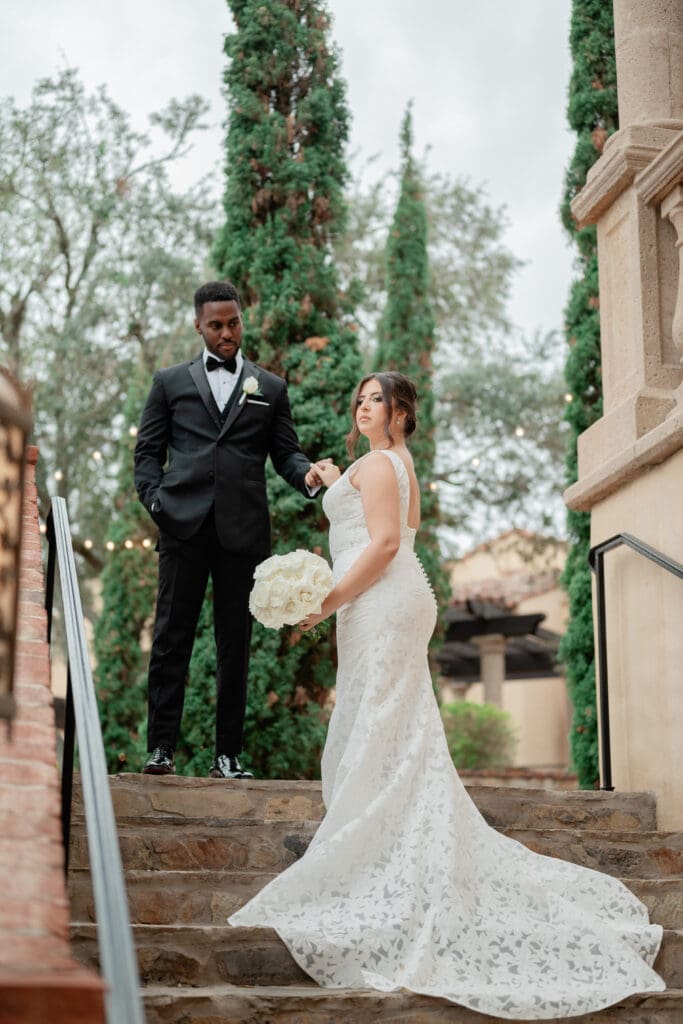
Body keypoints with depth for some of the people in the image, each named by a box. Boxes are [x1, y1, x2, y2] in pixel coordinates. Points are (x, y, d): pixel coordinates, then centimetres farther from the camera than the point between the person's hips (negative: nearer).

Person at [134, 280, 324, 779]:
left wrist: (307, 475, -10)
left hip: (243, 529, 1)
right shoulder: (171, 382, 15)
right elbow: (148, 451, 13)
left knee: (236, 644, 3)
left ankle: (229, 753, 7)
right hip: (184, 525, 0)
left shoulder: (270, 388, 17)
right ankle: (162, 747, 2)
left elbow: (286, 453, 12)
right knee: (172, 636, -2)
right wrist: (155, 498, -3)